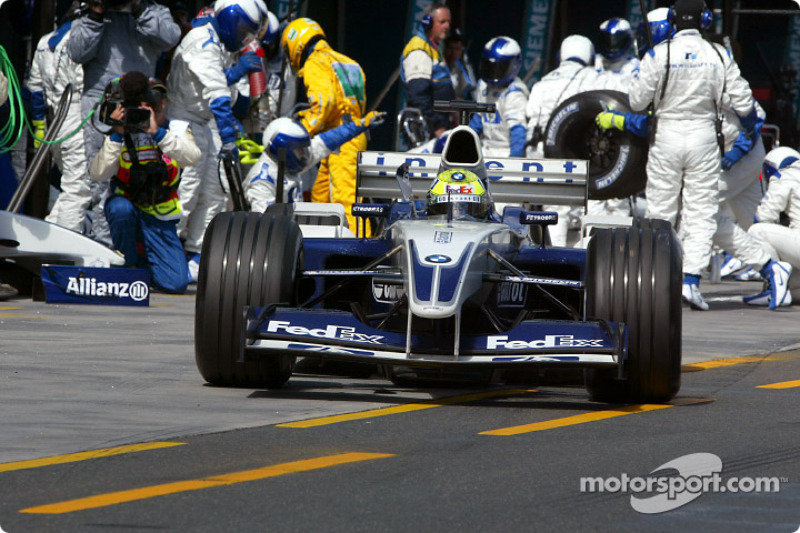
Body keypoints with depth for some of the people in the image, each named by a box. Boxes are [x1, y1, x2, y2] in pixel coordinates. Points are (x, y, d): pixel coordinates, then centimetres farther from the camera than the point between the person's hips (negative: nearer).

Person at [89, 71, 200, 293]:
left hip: (160, 217, 1)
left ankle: (143, 262, 23)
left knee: (176, 283, -13)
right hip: (126, 204, -1)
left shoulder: (177, 129, -3)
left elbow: (192, 157, -24)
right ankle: (127, 265, -10)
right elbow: (98, 173, -19)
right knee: (121, 208, -39)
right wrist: (116, 135, -27)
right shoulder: (121, 135, -7)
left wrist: (157, 133, -34)